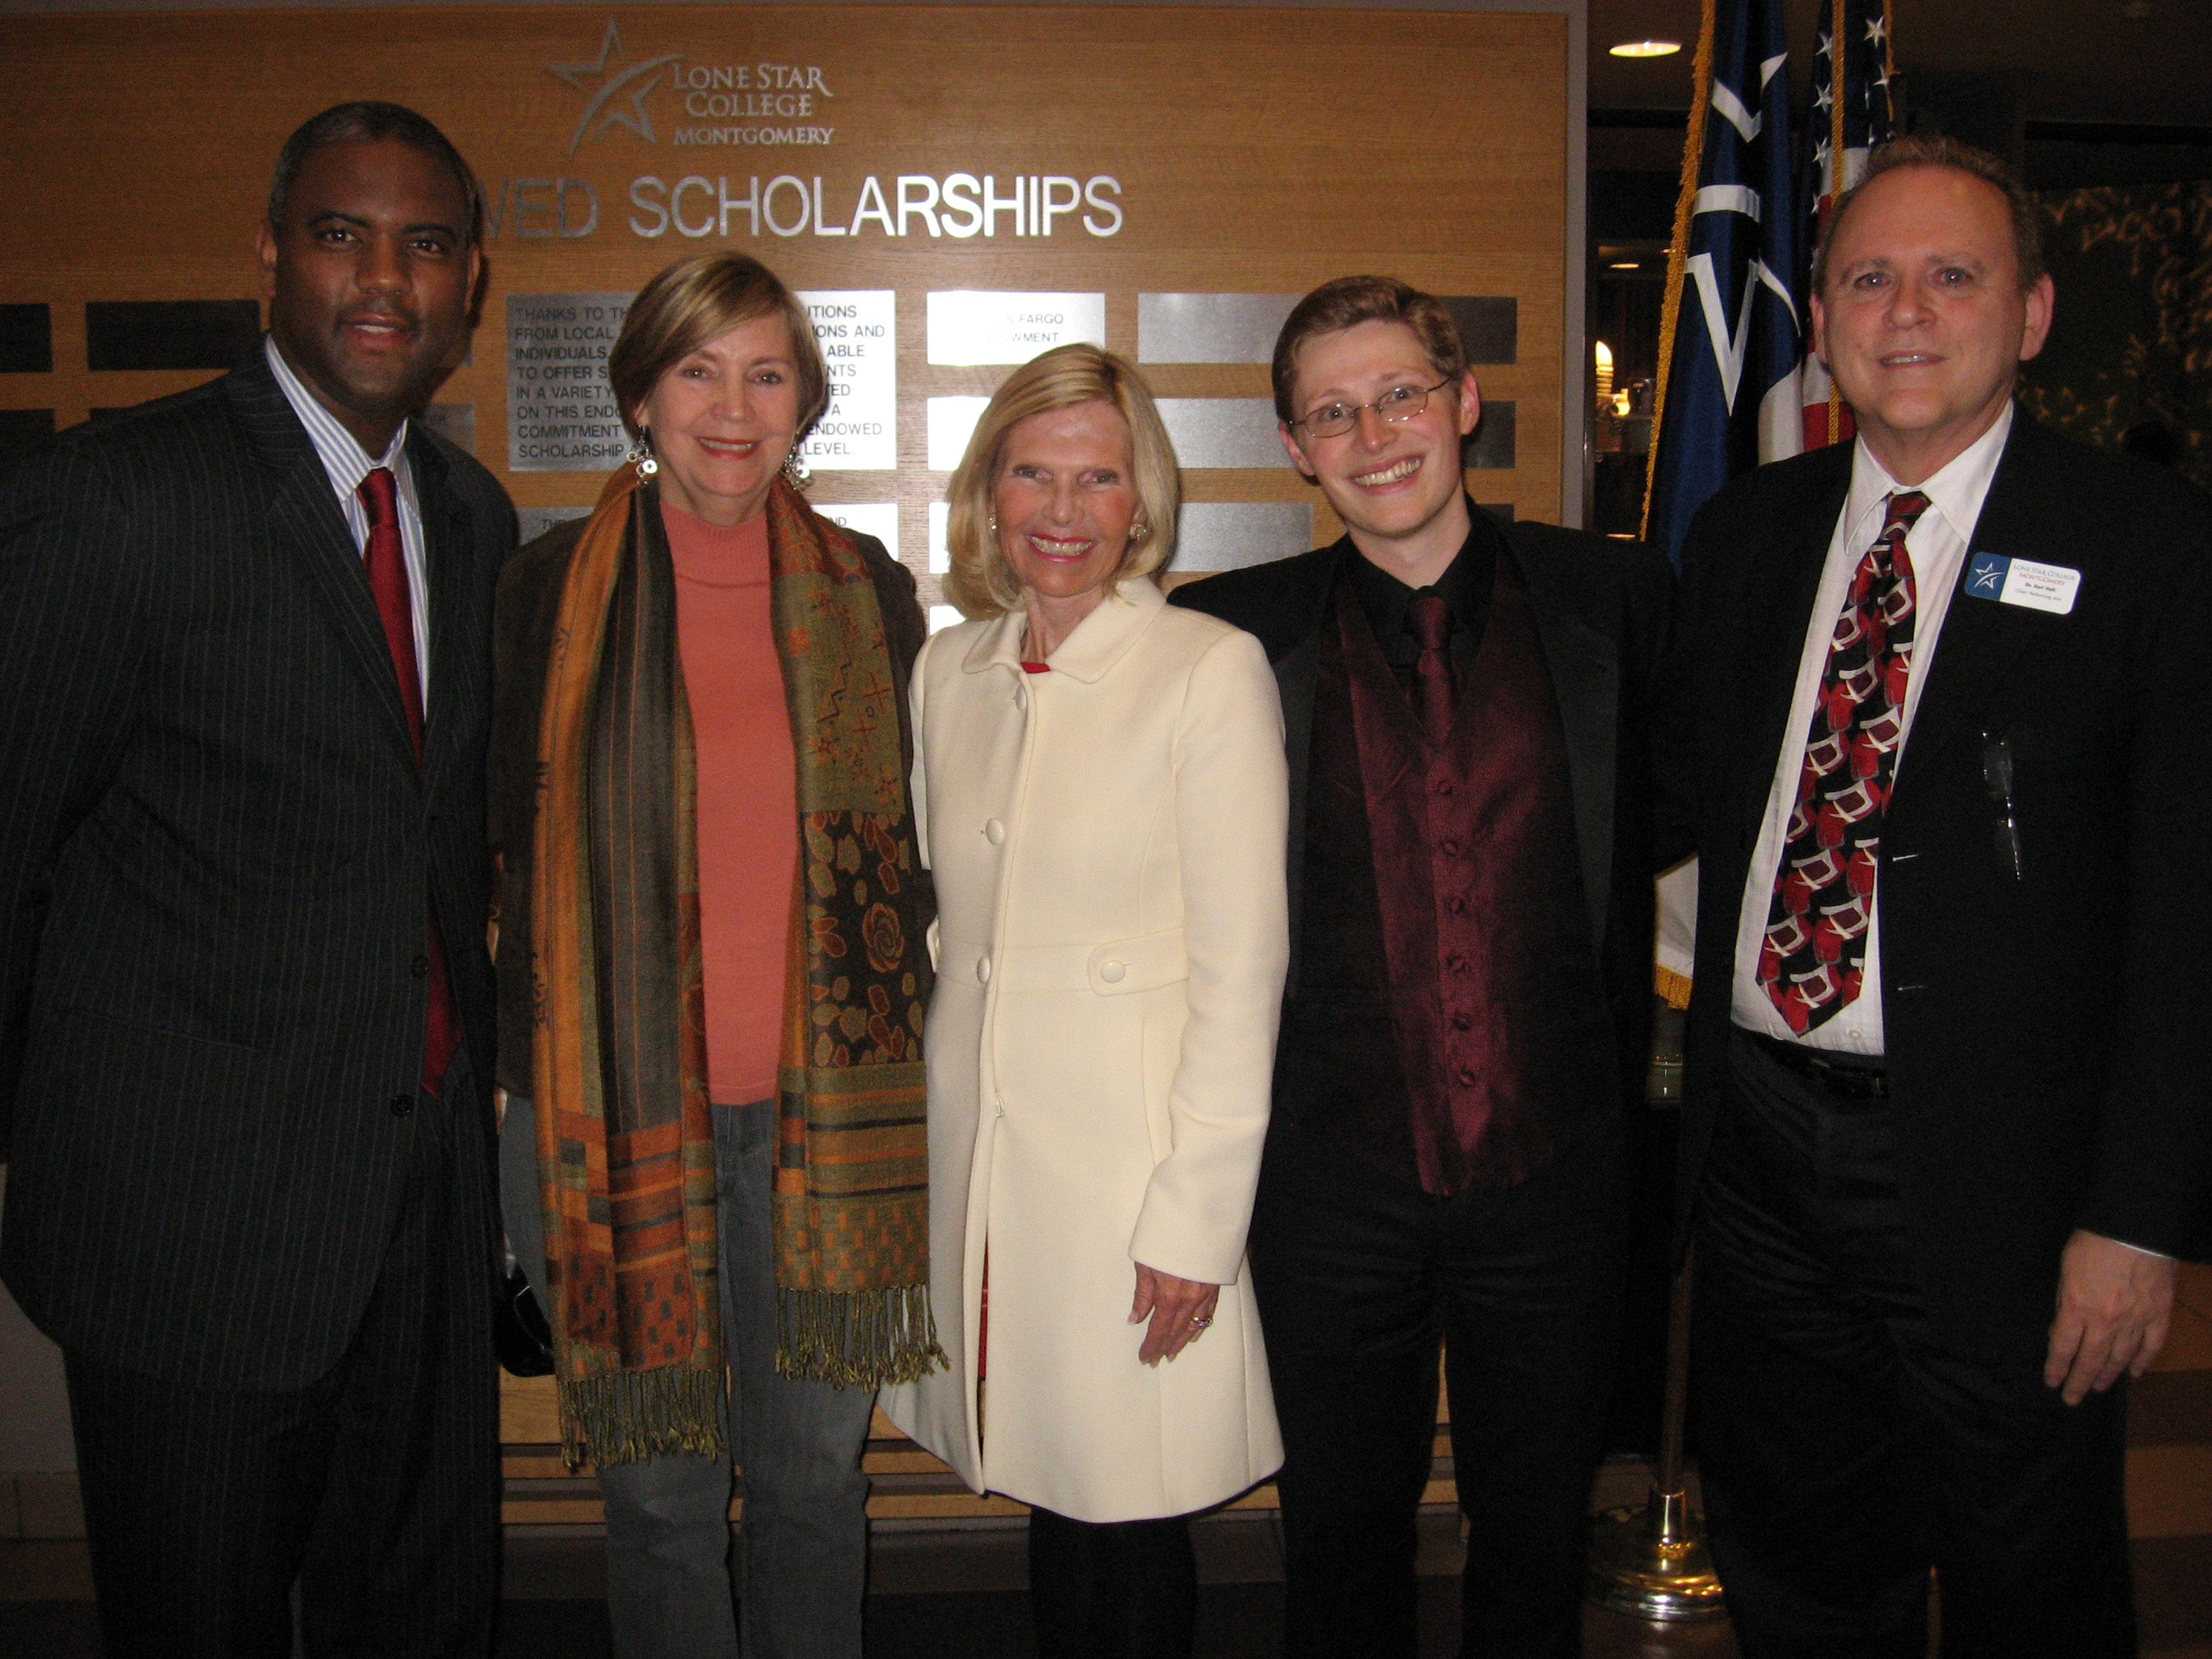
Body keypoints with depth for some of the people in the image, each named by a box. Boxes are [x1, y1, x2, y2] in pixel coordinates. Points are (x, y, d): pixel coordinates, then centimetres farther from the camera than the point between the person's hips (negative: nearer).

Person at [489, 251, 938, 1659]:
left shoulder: (868, 594, 4)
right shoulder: (549, 592, -1)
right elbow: (503, 834, 5)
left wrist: (900, 1067, 6)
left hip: (826, 1106, 2)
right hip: (620, 1105, -1)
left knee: (815, 1473, 14)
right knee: (660, 1489, 12)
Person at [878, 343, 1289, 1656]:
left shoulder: (1212, 671, -8)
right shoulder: (949, 673, 9)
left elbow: (1241, 968, -10)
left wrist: (1197, 1216, -13)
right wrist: (908, 1140, 8)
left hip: (1133, 1156, -4)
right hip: (978, 1154, 5)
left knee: (1130, 1533, 3)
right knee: (1052, 1497, 14)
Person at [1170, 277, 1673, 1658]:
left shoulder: (1614, 596, 0)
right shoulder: (1237, 635, -2)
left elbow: (1658, 834, 9)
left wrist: (1625, 1075, 7)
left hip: (1556, 1169, 1)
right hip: (1336, 1176, 0)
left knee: (1541, 1545, 17)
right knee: (1343, 1546, 17)